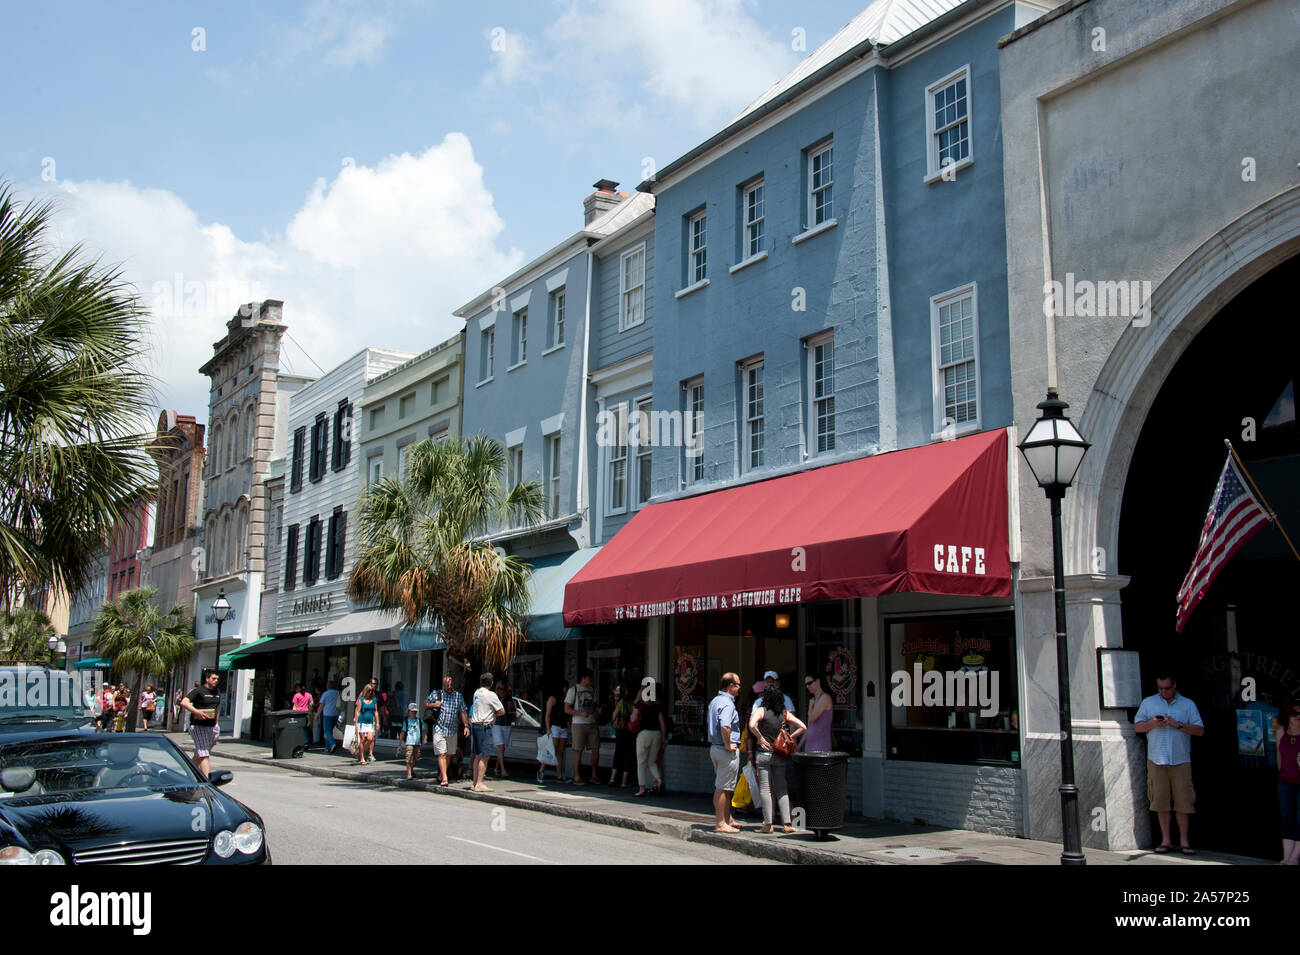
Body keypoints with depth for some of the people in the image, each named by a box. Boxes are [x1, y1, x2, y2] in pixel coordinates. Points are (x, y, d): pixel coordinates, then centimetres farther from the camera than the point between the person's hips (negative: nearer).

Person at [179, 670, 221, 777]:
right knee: (203, 754, -13)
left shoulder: (216, 692, 14)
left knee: (199, 754, 15)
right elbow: (184, 702, -19)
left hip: (211, 727, 7)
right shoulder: (198, 690, -9)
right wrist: (197, 712, -30)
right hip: (198, 727, -7)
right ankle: (207, 779, -18)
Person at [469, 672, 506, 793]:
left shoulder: (476, 693, 12)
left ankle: (475, 783, 15)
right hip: (485, 726, -8)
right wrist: (494, 714, 9)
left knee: (478, 755, 12)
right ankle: (479, 784, -11)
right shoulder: (491, 695, -11)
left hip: (475, 725, 8)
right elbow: (502, 711, -9)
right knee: (485, 756, -8)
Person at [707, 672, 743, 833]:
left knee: (722, 786, 17)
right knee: (723, 788, -4)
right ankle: (721, 823, 0)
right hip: (728, 751, -10)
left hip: (714, 747, 10)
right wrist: (728, 745, -22)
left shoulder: (714, 701, 14)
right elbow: (725, 726, -33)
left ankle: (728, 819, 27)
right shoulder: (727, 703, -18)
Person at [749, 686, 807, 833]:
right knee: (781, 788, 10)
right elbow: (803, 727, 4)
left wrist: (760, 738, -8)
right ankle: (786, 823, 4)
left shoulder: (761, 710, -4)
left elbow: (752, 725, -22)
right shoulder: (785, 713, 7)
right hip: (780, 755, 4)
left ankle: (768, 824, -3)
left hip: (764, 753, -4)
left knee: (765, 788, 0)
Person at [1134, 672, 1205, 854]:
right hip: (1156, 760, 1)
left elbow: (1200, 730, 2)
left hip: (1181, 760, -1)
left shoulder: (1188, 704, 9)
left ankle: (1184, 840, 6)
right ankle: (1165, 840, 7)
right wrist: (1152, 724, -8)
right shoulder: (1148, 703, 12)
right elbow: (1137, 726, 10)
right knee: (1160, 799, -1)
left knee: (1183, 800, -3)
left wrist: (1178, 725, -11)